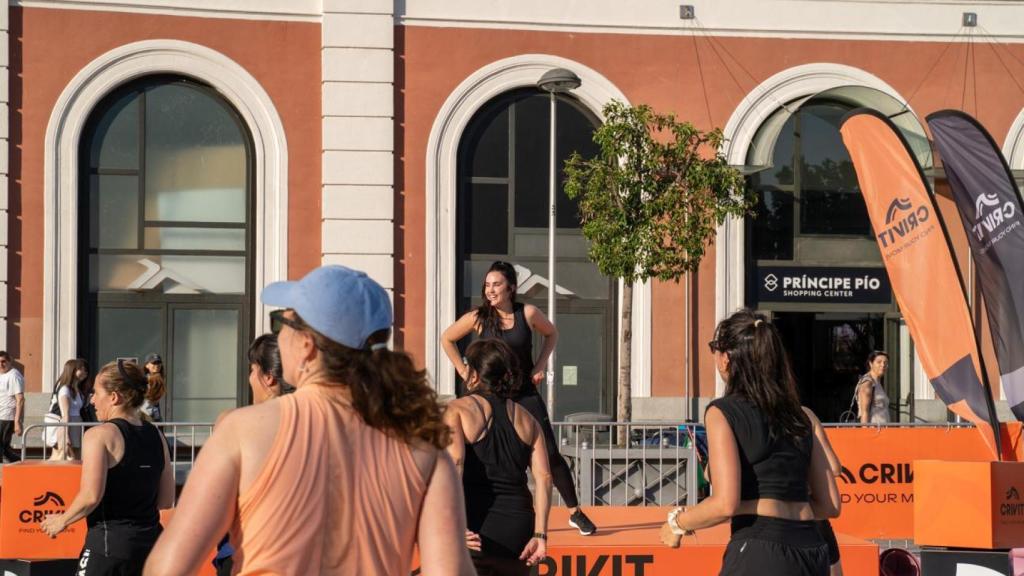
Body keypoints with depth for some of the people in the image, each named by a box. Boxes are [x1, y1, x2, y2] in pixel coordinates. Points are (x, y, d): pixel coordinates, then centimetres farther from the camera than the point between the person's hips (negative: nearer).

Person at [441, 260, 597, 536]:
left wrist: (541, 364, 3)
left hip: (526, 394, 1)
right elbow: (447, 339, 9)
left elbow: (551, 333, 15)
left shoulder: (528, 314, -5)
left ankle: (575, 513, 8)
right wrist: (463, 370, 3)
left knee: (550, 455, -3)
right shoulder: (478, 318, -7)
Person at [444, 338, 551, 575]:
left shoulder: (458, 410, 0)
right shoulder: (526, 420, 13)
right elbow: (543, 477, 2)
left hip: (474, 531, -4)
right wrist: (540, 534, -2)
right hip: (517, 530, 4)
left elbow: (454, 465, -16)